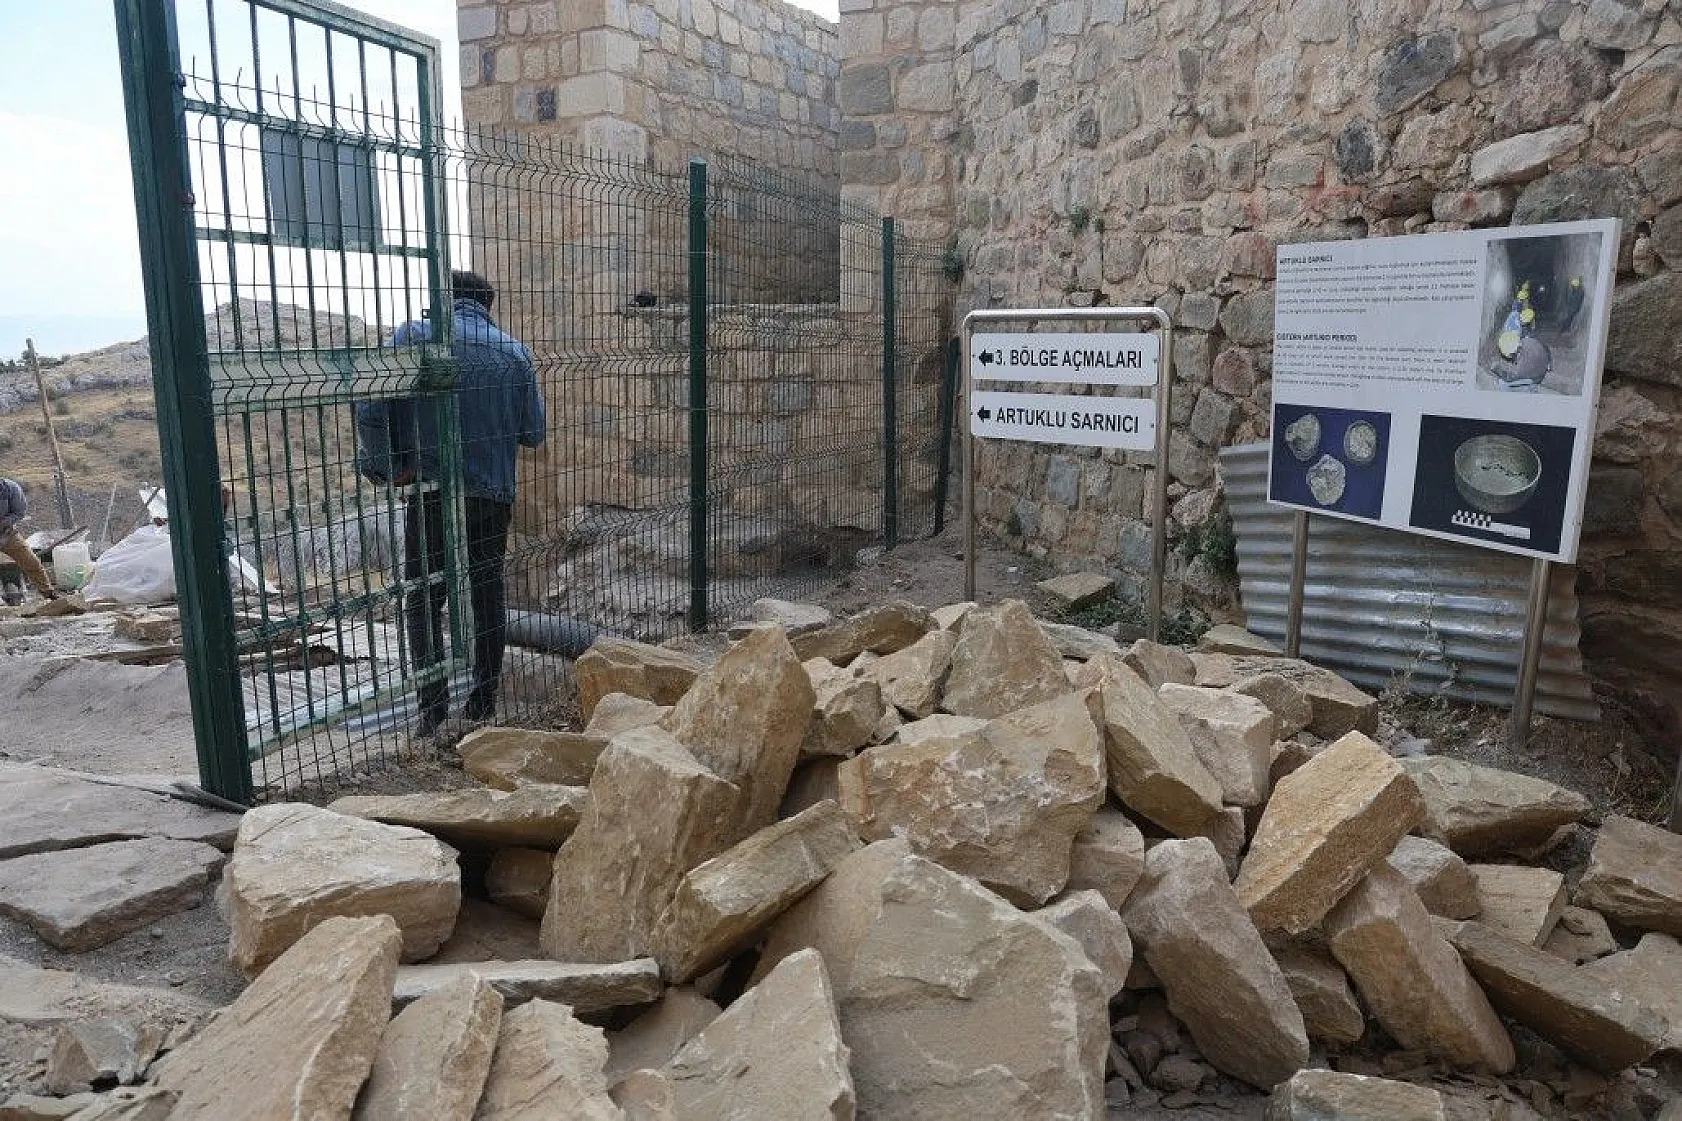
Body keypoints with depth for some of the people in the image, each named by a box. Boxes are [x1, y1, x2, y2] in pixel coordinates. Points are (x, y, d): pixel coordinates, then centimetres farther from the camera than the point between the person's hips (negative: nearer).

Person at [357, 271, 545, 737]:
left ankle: (433, 705, 1)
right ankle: (483, 702, 19)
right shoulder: (514, 351, 2)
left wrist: (390, 467, 0)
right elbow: (533, 432, 5)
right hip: (493, 493, 2)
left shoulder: (412, 337, -4)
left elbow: (370, 410, -11)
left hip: (431, 492, -2)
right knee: (488, 594, 13)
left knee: (424, 599, 7)